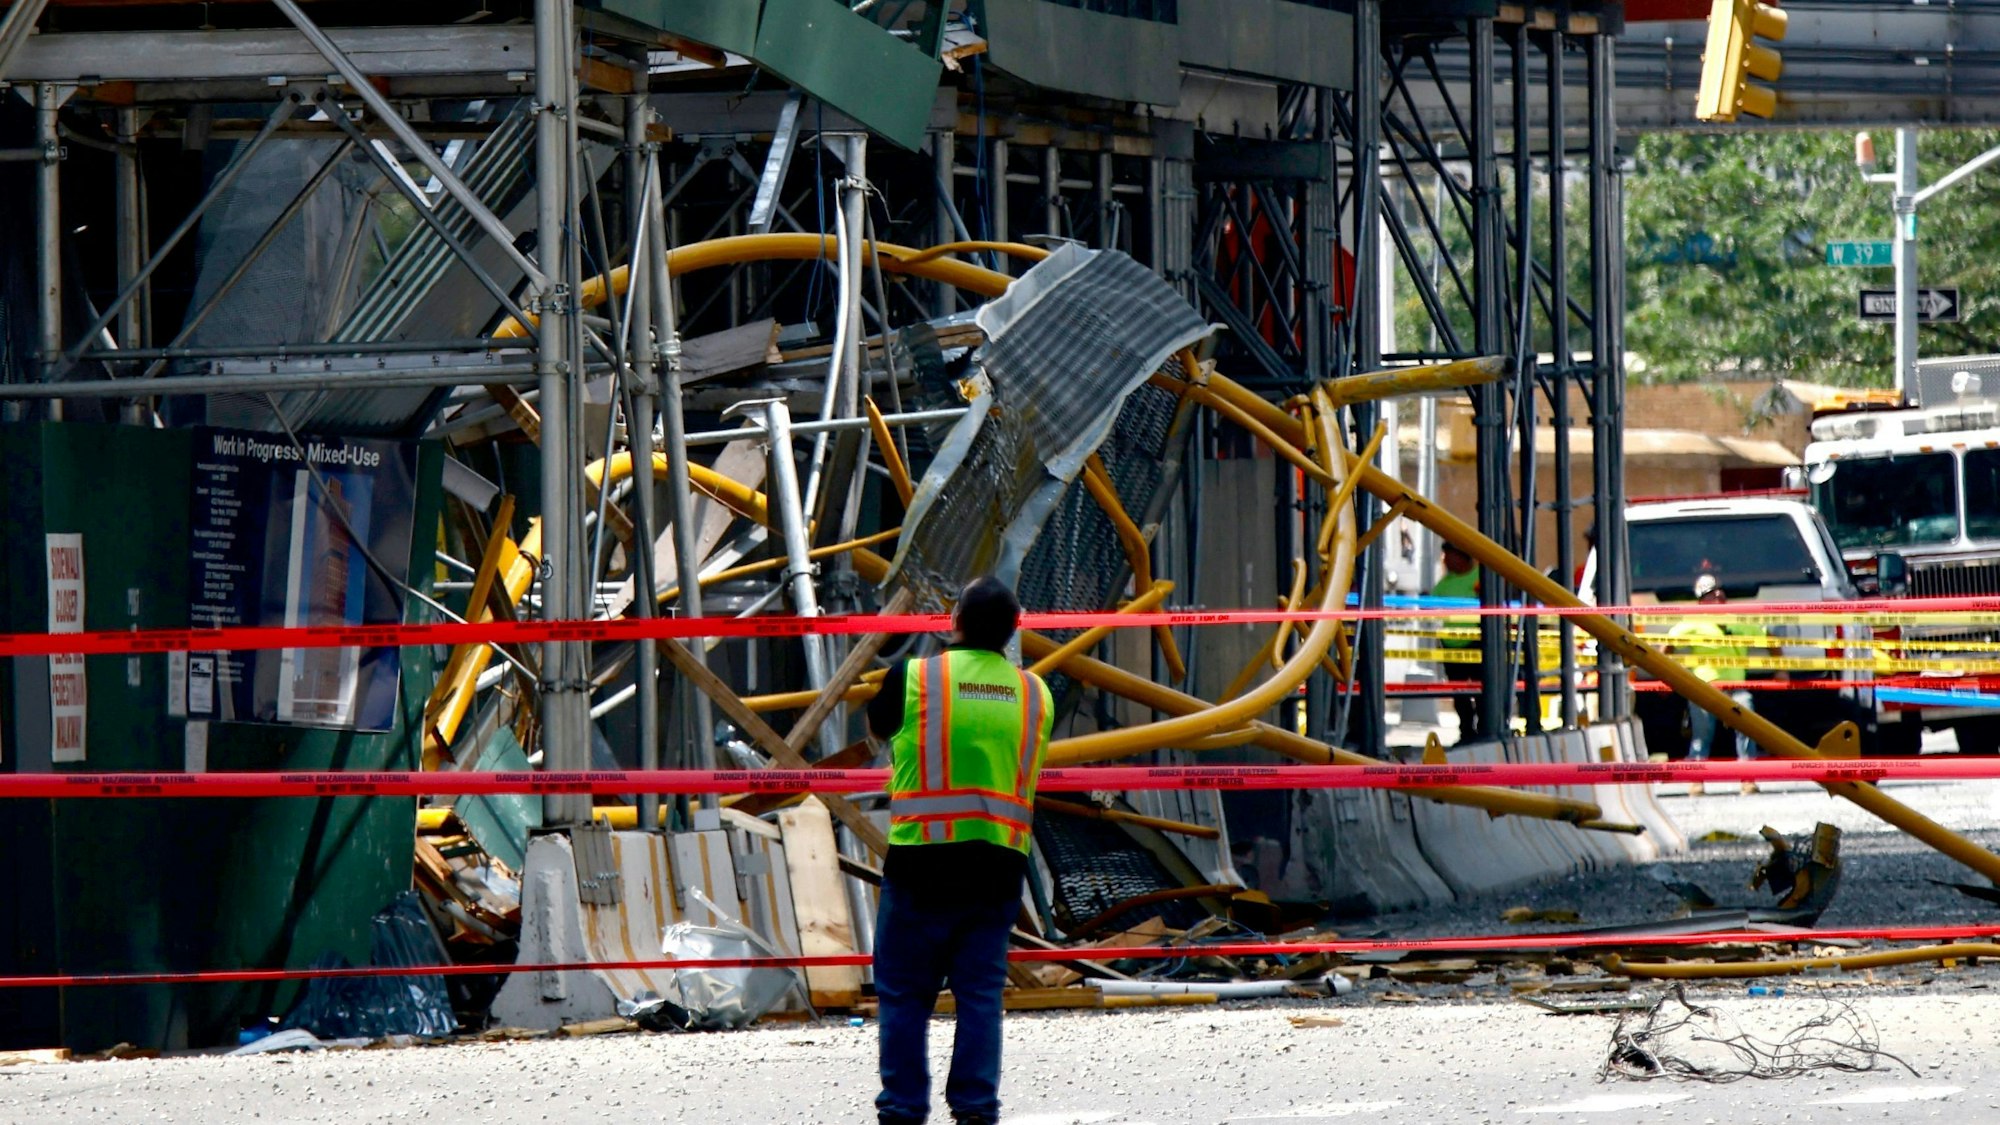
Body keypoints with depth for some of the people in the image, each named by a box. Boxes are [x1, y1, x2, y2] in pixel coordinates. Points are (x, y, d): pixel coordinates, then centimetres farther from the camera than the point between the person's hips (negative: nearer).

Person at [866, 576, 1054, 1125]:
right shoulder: (1035, 694, 6)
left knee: (904, 990, 6)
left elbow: (878, 726, 15)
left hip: (922, 860, -3)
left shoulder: (914, 678, -4)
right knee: (980, 990, 7)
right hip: (998, 866, 3)